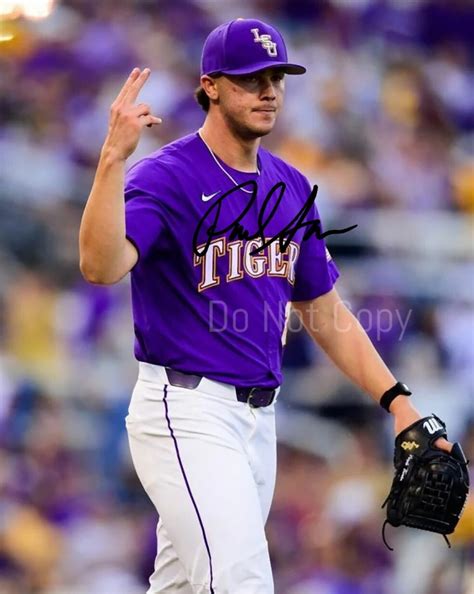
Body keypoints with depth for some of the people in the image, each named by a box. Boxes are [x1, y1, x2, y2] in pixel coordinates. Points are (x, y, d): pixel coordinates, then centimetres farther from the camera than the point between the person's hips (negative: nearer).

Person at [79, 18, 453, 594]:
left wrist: (396, 399, 10)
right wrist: (113, 156, -39)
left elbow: (326, 314, 18)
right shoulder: (165, 177, -11)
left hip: (259, 415, 7)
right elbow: (101, 265, -29)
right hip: (187, 411, -7)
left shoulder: (291, 188, 12)